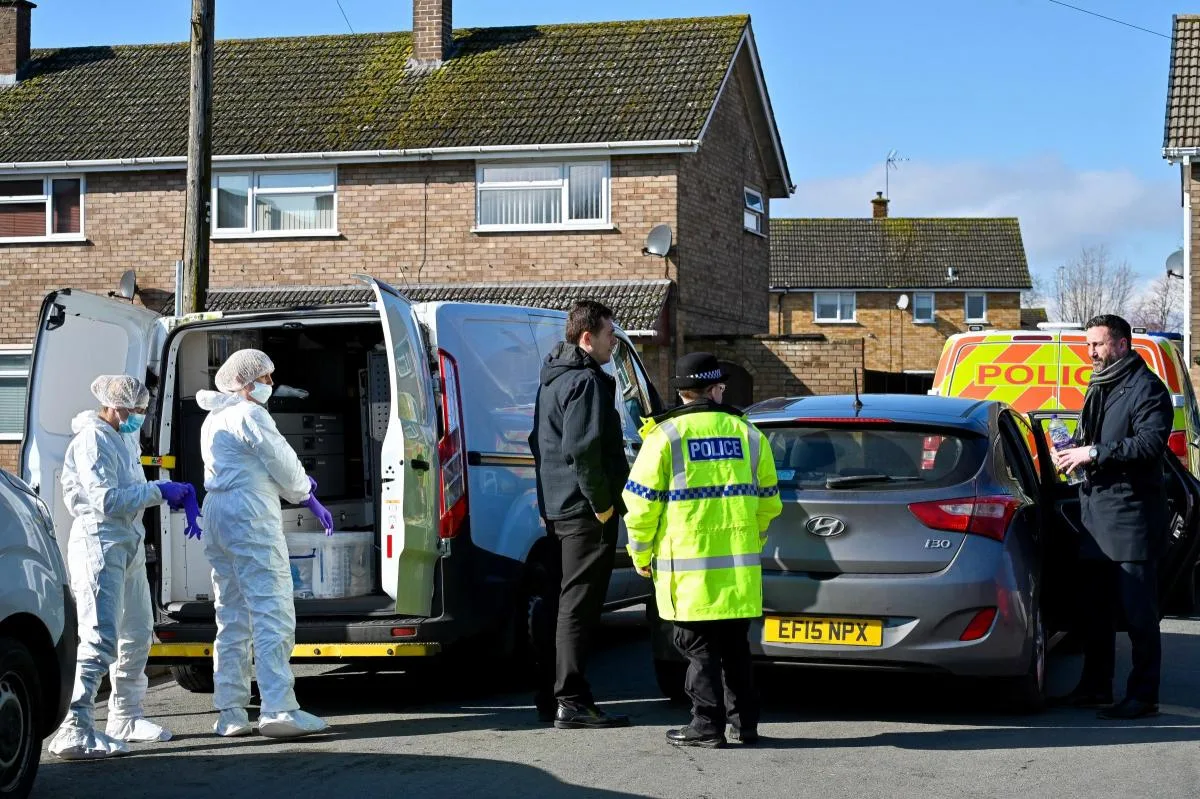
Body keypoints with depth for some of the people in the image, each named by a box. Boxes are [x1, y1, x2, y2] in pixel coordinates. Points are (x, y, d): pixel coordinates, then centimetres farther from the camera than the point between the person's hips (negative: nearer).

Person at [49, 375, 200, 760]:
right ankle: (74, 730, -23)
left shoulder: (126, 438, 15)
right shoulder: (93, 440, -15)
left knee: (137, 634, 19)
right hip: (99, 543, -10)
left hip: (130, 544, 10)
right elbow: (108, 499, -22)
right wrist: (160, 491, -16)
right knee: (101, 637, -19)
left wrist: (177, 494, 0)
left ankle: (126, 718, 33)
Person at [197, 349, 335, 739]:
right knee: (272, 612, -11)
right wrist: (309, 499, 12)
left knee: (232, 618, 11)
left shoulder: (213, 420, 21)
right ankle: (278, 709, -17)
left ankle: (230, 713, 10)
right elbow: (281, 460, -5)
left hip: (217, 516, 10)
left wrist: (298, 483, 13)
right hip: (250, 516, -10)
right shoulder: (249, 415, -9)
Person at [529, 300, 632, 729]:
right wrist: (604, 504, -17)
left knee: (555, 604, 13)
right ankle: (572, 702, -7)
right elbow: (583, 450, -23)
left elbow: (539, 442, 26)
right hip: (584, 509, -10)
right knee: (577, 606, -8)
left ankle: (550, 698, 19)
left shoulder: (553, 380, 18)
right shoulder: (586, 381, -15)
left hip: (556, 508, 10)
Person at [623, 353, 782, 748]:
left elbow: (642, 502, -8)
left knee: (699, 647, 3)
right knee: (735, 646, 14)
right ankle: (745, 722, 19)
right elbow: (768, 502, 14)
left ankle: (707, 725, 3)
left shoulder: (665, 436, -6)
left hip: (688, 567, -4)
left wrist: (641, 554, 4)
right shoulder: (747, 434, 7)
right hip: (739, 567, 4)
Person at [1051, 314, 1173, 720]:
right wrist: (1072, 450, 7)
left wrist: (1095, 453, -21)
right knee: (1095, 606, 15)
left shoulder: (1146, 388, -10)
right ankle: (1096, 685, 25)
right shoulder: (1098, 388, 20)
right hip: (1095, 513, 9)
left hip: (1131, 516, -9)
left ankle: (1143, 695, -1)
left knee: (1138, 610, -5)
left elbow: (1151, 442, -21)